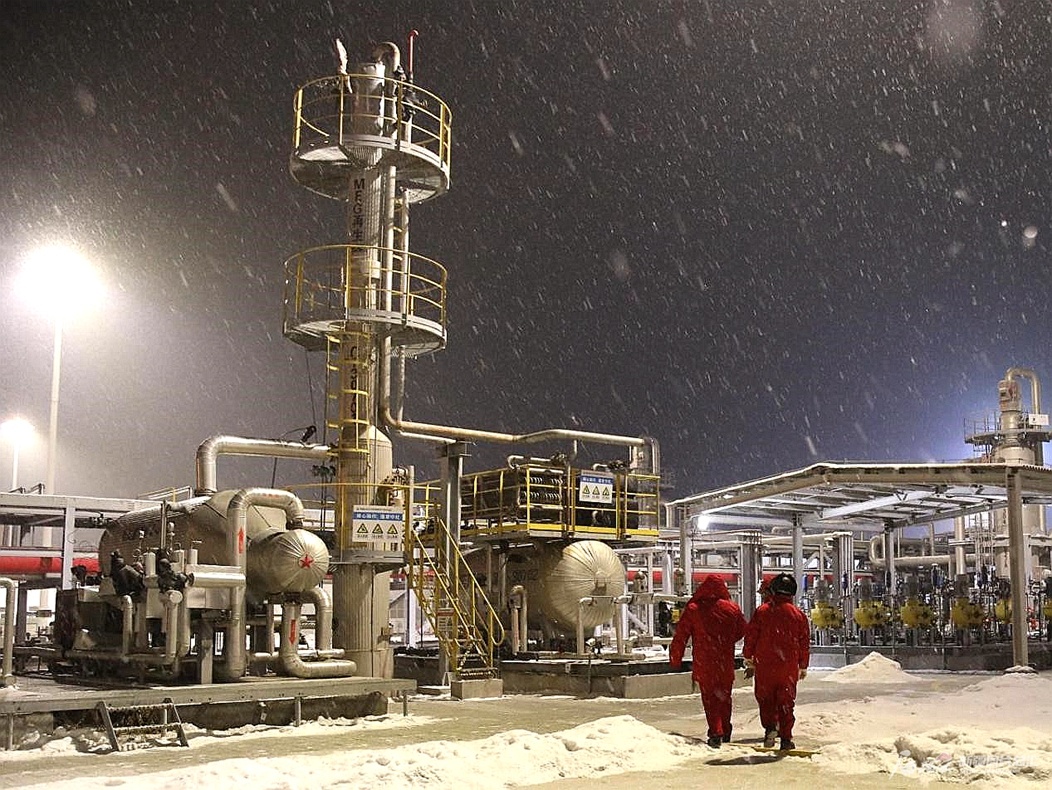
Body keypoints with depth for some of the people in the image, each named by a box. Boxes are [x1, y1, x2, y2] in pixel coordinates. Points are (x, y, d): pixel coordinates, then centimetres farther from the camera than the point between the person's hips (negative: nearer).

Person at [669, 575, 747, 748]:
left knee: (709, 698, 4)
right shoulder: (732, 608, -1)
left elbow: (680, 636, -5)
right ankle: (725, 732, 28)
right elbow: (742, 631, 12)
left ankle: (716, 732, -7)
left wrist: (675, 659, 4)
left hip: (703, 663, -2)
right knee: (725, 696, 18)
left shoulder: (692, 610, -8)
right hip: (726, 662, 3)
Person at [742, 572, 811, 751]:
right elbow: (805, 643, 8)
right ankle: (786, 739, 6)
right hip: (789, 666, 1)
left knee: (765, 698, 13)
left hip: (764, 665, -1)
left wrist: (749, 660, 9)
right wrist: (803, 667, 17)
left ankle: (770, 727, -7)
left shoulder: (762, 611, -2)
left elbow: (750, 636, -1)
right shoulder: (798, 615, 3)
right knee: (786, 701, 8)